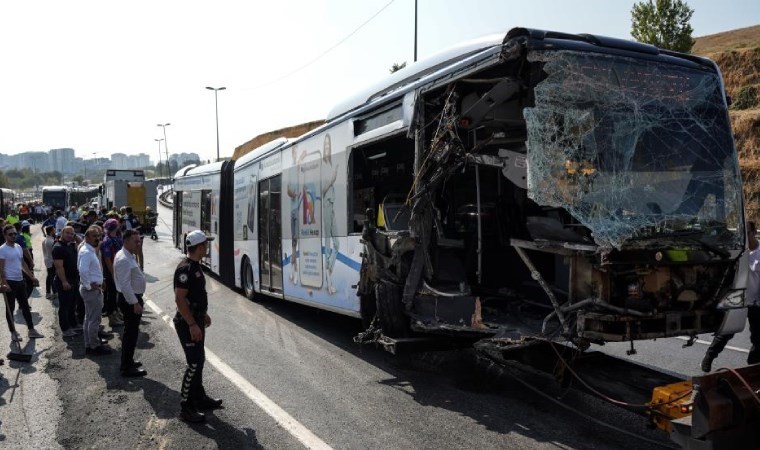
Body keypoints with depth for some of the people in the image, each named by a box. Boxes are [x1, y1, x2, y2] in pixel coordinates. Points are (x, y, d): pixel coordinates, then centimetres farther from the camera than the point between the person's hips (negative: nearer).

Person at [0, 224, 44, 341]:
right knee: (10, 308, 4)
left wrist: (32, 276, 17)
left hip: (20, 281, 7)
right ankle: (13, 332, 13)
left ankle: (31, 331, 16)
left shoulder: (18, 247, 10)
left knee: (25, 306, 10)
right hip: (10, 282, -7)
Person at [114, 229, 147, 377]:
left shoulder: (129, 256, 11)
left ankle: (128, 361, 33)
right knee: (131, 333, -3)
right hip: (130, 300, -10)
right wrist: (135, 303, -24)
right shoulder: (124, 260, -22)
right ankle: (127, 368, 5)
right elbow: (125, 285, -26)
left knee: (131, 332, 20)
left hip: (133, 298, 10)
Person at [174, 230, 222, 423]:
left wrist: (203, 314, 24)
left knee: (199, 360, 18)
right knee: (194, 364, -6)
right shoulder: (185, 269, -22)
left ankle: (199, 397, 31)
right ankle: (186, 408, 2)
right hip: (188, 323, -10)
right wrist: (192, 325, -25)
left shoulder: (195, 266, 9)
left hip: (196, 319, 10)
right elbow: (179, 299, -25)